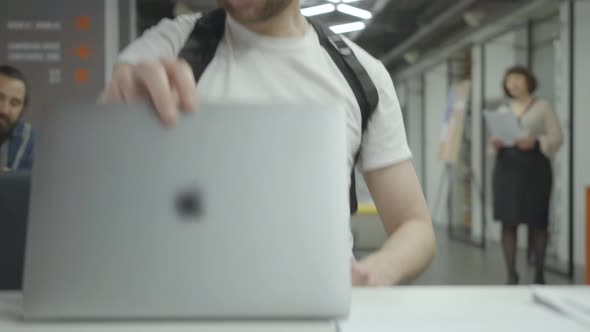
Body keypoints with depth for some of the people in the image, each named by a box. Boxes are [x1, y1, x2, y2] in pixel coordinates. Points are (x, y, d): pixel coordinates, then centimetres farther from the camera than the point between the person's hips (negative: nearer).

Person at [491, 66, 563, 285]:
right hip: (507, 167, 3)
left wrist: (535, 142, -17)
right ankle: (511, 275, 3)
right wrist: (496, 145, -5)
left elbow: (557, 137, -1)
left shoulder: (542, 106, 4)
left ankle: (539, 275, 7)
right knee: (508, 221, -2)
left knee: (537, 222, -1)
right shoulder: (503, 111, 15)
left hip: (535, 167, -3)